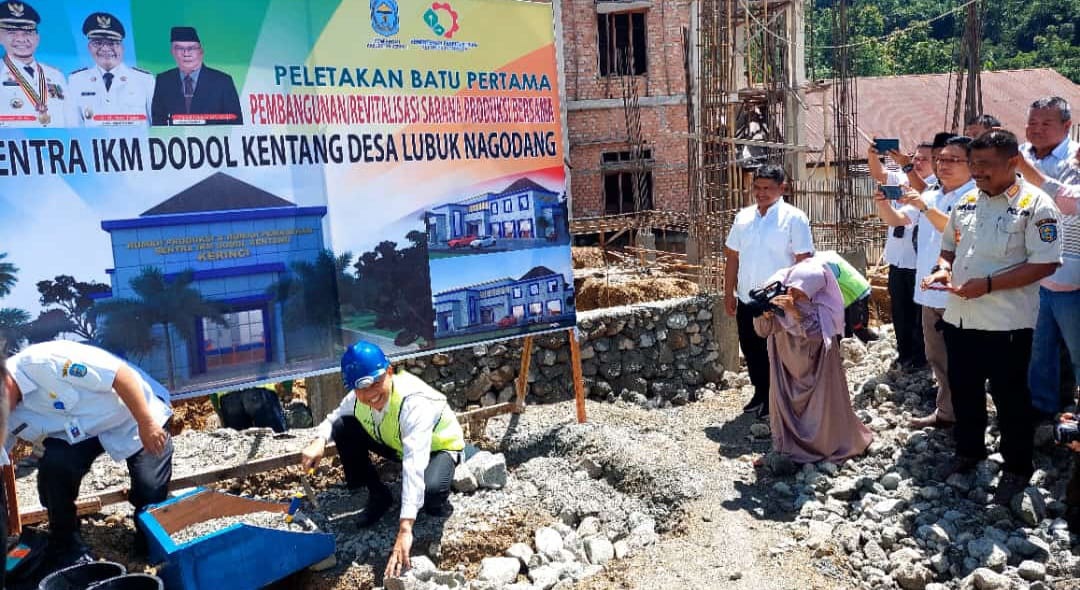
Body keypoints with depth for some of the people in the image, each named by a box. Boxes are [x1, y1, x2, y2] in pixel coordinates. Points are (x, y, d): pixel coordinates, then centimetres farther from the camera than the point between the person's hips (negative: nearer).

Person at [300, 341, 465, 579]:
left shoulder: (415, 401, -41)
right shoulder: (357, 398, -20)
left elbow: (414, 464, -51)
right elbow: (333, 418, 2)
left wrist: (405, 529, -58)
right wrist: (319, 441, -24)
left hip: (439, 447, -6)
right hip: (398, 445, 6)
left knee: (430, 490, -40)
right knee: (342, 428, -15)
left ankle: (437, 503, 1)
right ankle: (378, 496, 3)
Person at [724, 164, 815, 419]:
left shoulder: (794, 219, -9)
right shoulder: (743, 218, 7)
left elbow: (804, 261, -11)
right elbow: (732, 257, 12)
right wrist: (729, 294, 9)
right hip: (747, 300, 5)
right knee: (751, 350, 15)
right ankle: (761, 393, 33)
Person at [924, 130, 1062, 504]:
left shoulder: (1035, 204, -11)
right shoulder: (966, 203, 10)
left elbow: (1046, 263, -17)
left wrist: (987, 285, -22)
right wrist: (943, 270, -3)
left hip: (1006, 322, -6)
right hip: (959, 317, 6)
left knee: (1010, 398, 8)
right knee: (963, 390, 19)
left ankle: (1017, 469, 26)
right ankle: (968, 451, 39)